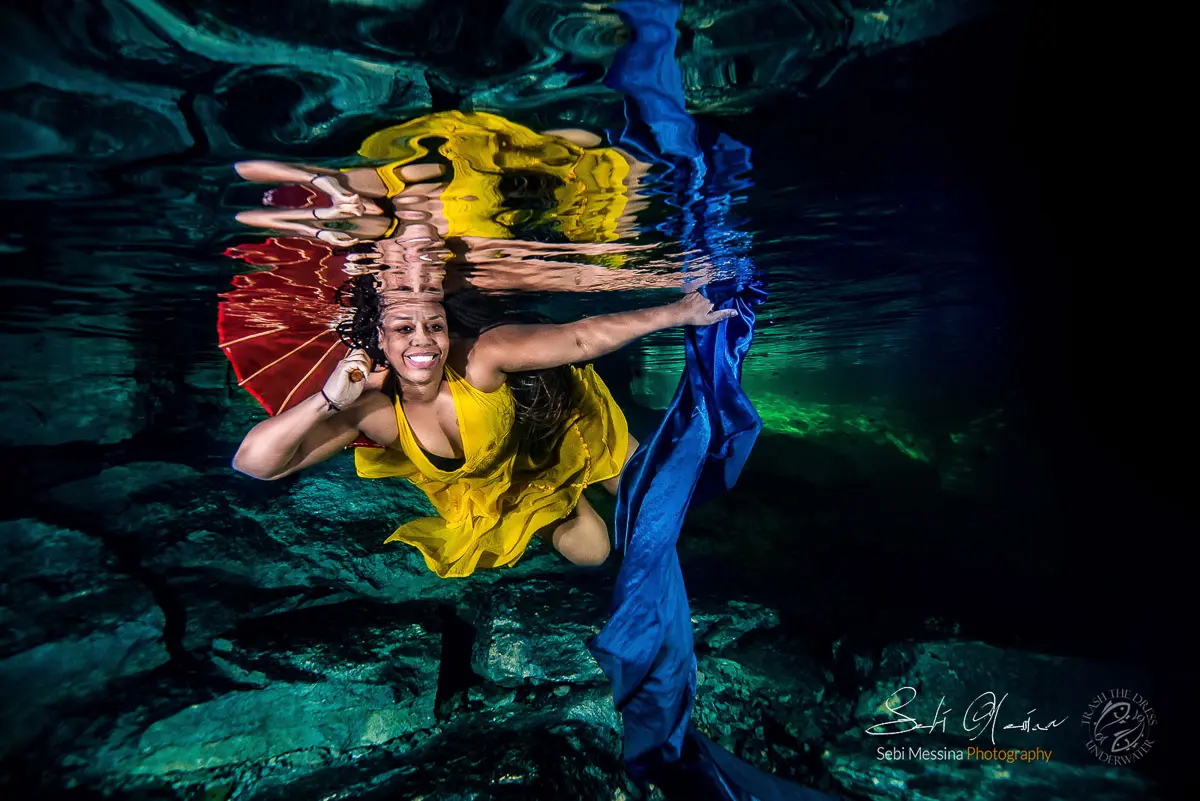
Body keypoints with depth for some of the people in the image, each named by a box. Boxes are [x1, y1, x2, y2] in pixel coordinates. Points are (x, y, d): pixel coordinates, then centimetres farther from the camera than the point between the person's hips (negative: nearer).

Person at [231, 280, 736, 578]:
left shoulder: (482, 357, -38)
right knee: (589, 552, 3)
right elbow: (251, 463, -34)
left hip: (536, 445, -1)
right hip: (472, 498, 1)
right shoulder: (371, 409, -31)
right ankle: (557, 512, 36)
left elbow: (582, 337, -39)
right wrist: (329, 401, -48)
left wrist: (677, 313, -40)